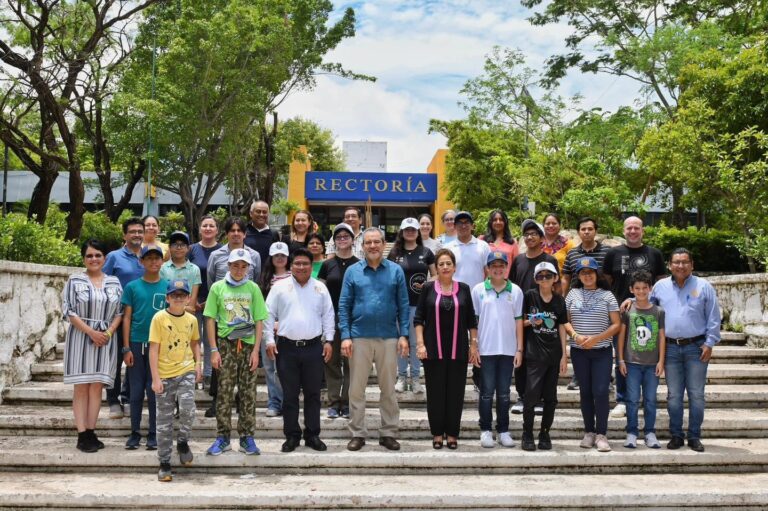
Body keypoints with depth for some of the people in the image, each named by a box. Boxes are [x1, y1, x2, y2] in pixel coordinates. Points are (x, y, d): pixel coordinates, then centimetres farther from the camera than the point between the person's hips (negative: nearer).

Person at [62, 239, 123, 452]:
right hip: (81, 337, -2)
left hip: (106, 338, 2)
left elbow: (120, 312, 8)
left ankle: (91, 432, 7)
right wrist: (91, 332, -13)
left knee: (97, 386, 2)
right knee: (81, 386, -2)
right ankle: (82, 435, -1)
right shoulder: (75, 280, 1)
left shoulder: (114, 282, 9)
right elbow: (69, 311, -5)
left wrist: (108, 333, -7)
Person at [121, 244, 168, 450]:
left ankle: (153, 433, 14)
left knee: (154, 391, 5)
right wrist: (126, 348, -3)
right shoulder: (132, 287, 3)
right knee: (136, 390, 6)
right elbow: (127, 318, 3)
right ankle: (135, 432, 16)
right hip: (136, 344, 0)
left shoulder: (169, 286, 3)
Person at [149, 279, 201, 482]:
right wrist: (155, 378, -12)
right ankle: (164, 463, 16)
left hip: (186, 371, 2)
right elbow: (153, 349, -8)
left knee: (188, 409, -18)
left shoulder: (191, 319, 5)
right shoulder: (159, 318, -7)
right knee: (164, 421, 5)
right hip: (165, 375, -2)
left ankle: (182, 442, 12)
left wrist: (198, 363, 3)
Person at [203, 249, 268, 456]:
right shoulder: (218, 288, 3)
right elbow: (210, 320, 3)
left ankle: (247, 437, 13)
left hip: (248, 345, 1)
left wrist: (256, 350, -2)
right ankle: (223, 437, 11)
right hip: (225, 344, -1)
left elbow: (258, 321, 5)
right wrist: (214, 350, -3)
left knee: (248, 392, 4)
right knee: (224, 391, 1)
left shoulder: (253, 288, 5)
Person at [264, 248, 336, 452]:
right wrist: (269, 340, -4)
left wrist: (328, 340, 3)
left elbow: (328, 316, 10)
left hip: (314, 348, 1)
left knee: (313, 394, 7)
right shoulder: (280, 287, 3)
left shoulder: (320, 288, 8)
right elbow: (268, 315, 3)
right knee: (289, 395, 5)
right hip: (286, 348, -1)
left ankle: (312, 435, 17)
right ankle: (291, 436, 15)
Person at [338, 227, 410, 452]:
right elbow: (344, 305, 3)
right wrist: (345, 336, -5)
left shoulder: (396, 271, 4)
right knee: (356, 388, 5)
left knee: (388, 388, 8)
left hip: (388, 337, 0)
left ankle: (388, 433, 18)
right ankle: (357, 434, 16)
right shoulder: (352, 271, 3)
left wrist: (403, 335, -4)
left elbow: (403, 305, 4)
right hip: (359, 338, 0)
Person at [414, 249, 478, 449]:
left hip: (458, 350, 1)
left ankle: (452, 433, 15)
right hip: (434, 349, -1)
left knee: (455, 392, 4)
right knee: (435, 392, 4)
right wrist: (420, 343, -7)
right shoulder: (428, 288, 1)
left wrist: (473, 344, 5)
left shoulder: (464, 289, 6)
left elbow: (471, 320, 9)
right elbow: (419, 318, 1)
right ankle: (437, 433, 15)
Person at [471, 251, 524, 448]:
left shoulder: (516, 291, 3)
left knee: (504, 393, 9)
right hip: (485, 349, -1)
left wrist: (519, 349, 2)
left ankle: (503, 430, 18)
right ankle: (485, 430, 15)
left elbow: (519, 321, 5)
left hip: (508, 349, 1)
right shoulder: (478, 290, 0)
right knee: (487, 392, 5)